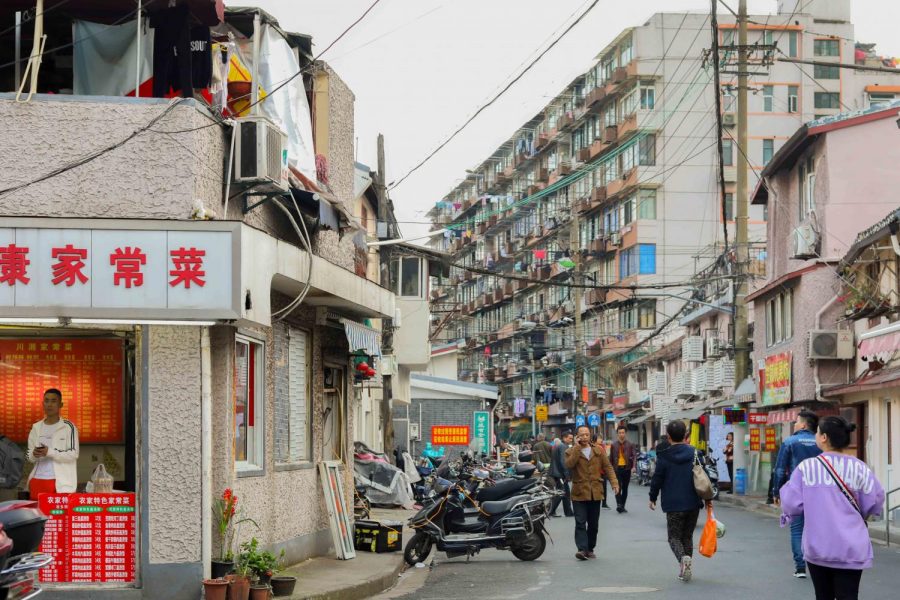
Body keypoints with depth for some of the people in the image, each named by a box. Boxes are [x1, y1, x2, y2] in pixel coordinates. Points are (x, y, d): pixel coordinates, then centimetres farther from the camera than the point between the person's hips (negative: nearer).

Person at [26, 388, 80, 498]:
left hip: (60, 483, -4)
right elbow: (29, 456, 15)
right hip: (37, 480, 5)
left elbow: (73, 454, -8)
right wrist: (34, 454, -9)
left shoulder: (68, 427, -2)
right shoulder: (36, 428, 13)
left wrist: (50, 452, -19)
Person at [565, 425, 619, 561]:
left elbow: (608, 467, 8)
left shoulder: (599, 450, 10)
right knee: (580, 522, -12)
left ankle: (590, 549, 18)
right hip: (579, 493, -3)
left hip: (595, 493, 3)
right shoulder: (571, 451, 3)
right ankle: (582, 549, -18)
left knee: (594, 524, 8)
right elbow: (569, 464, -17)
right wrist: (577, 447, -14)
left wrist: (614, 482, -5)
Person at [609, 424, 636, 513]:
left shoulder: (630, 445, 5)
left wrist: (633, 466, -18)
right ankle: (619, 505, -19)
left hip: (626, 468, 1)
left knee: (625, 488, 8)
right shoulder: (614, 445, 6)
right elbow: (611, 457, 8)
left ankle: (622, 506, 16)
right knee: (618, 487, -13)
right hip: (617, 468, -1)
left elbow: (634, 455, -3)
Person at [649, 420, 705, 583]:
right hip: (693, 503, 3)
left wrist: (653, 498, 11)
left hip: (673, 504, -3)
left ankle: (683, 558, -23)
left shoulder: (663, 457, -7)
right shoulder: (695, 453, 1)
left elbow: (657, 479, -4)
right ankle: (684, 569, 14)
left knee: (674, 536, 6)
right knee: (688, 536, 17)